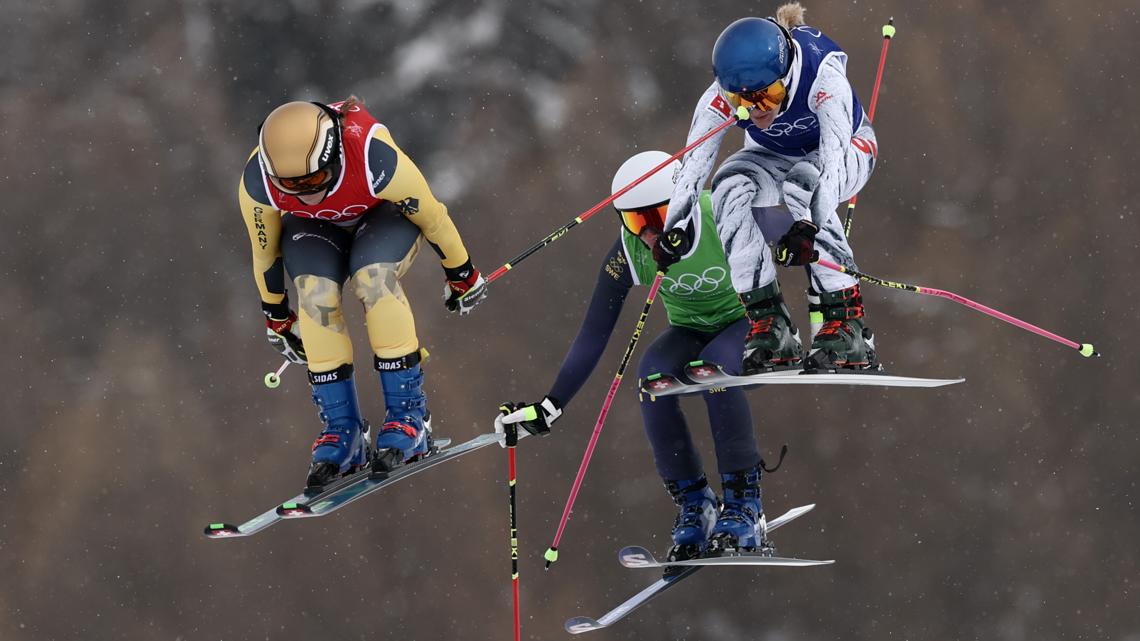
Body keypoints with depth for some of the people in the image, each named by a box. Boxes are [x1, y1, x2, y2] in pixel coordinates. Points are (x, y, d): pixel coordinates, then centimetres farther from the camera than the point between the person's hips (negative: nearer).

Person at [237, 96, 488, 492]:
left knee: (373, 278, -32)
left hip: (384, 215, -2)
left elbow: (432, 217, -20)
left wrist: (461, 276, -5)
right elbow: (264, 251, -10)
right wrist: (276, 316, 4)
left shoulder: (376, 160, -40)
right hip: (314, 226, 2)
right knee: (315, 292, -27)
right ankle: (341, 429, -16)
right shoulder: (257, 183, -31)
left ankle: (408, 413, -22)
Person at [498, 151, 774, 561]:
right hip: (691, 332, 3)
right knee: (652, 373, -30)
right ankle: (692, 505, -16)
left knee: (714, 365, -36)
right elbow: (593, 336, -16)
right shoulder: (629, 253, -19)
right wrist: (551, 407, -23)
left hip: (750, 321, -3)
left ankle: (743, 504, -25)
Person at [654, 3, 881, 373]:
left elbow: (833, 155, -47)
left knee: (802, 181, -37)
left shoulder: (822, 75, -37)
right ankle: (769, 327, -25)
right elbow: (695, 161, -33)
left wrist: (808, 225, -60)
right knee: (729, 186, -30)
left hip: (849, 153, -3)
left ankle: (845, 324, -31)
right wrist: (676, 228, -47)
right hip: (774, 158, 3)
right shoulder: (724, 93, -28)